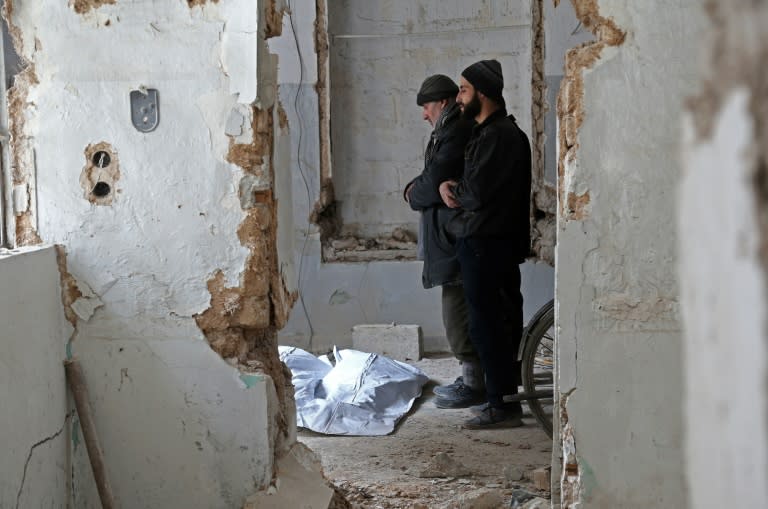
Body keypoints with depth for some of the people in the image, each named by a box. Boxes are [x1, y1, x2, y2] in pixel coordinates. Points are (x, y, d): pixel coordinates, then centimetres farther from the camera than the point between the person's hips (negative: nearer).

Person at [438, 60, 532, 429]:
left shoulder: (498, 135, -15)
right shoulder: (488, 132, 19)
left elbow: (477, 192, -23)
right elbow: (474, 184, 21)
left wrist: (454, 189, -1)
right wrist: (446, 185, 0)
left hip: (486, 242, -11)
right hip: (500, 241, 11)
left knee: (486, 323, -8)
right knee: (501, 321, 13)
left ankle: (503, 405, -4)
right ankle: (506, 398, 21)